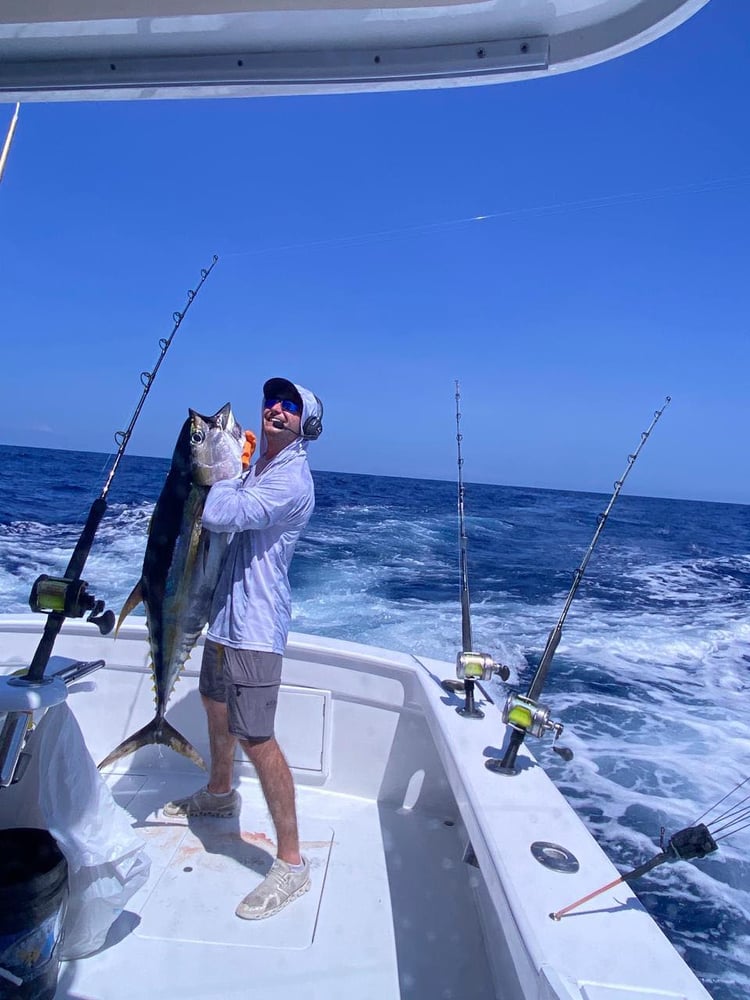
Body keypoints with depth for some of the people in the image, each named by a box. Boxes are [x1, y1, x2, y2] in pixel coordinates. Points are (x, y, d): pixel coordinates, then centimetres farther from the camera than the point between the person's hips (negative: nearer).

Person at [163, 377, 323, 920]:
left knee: (256, 739, -9)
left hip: (254, 625, -11)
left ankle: (291, 862, 5)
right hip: (226, 611, 11)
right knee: (215, 701, 27)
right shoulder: (258, 468, 12)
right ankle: (220, 793, 53)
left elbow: (220, 514, -31)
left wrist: (227, 474, -12)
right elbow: (225, 513, 17)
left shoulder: (290, 478, -20)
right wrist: (231, 469, 2)